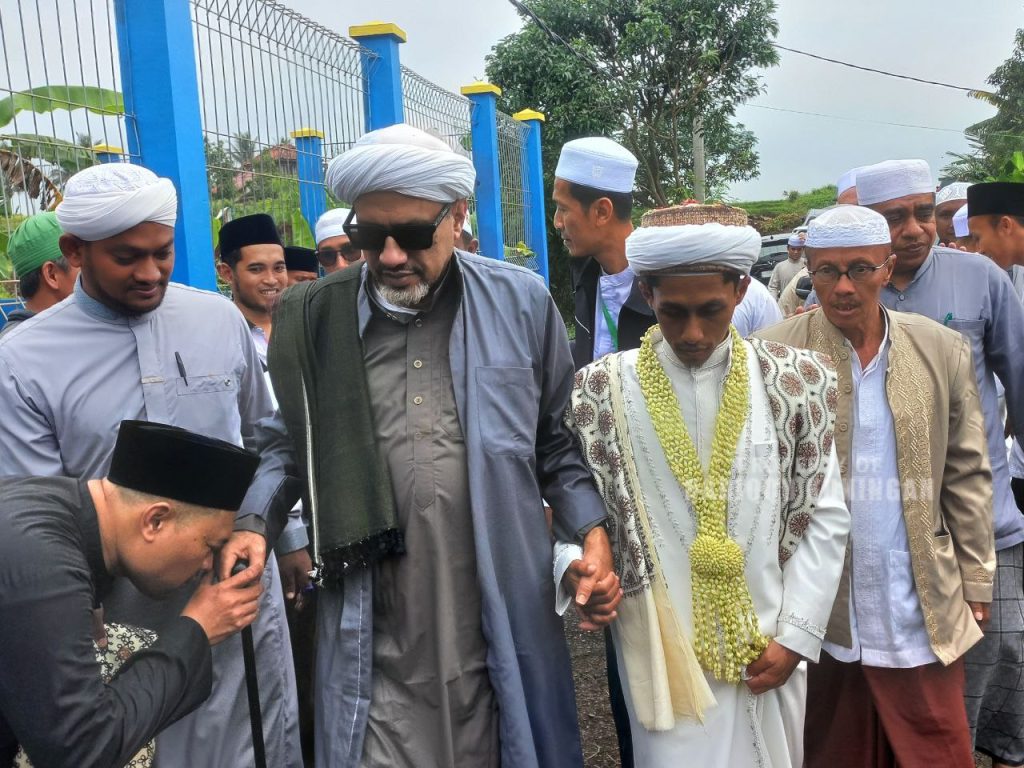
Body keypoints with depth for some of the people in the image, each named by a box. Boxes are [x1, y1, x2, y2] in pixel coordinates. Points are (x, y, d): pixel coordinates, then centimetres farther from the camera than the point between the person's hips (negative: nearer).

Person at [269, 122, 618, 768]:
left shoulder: (522, 304, 1)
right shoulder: (313, 319, 1)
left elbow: (557, 442, 9)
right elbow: (284, 450, 12)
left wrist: (592, 533, -2)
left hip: (501, 635, 1)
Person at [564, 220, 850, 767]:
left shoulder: (796, 384, -2)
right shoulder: (603, 391, -6)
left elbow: (826, 516, 1)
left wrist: (796, 634, -2)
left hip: (767, 651, 2)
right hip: (662, 652, -2)